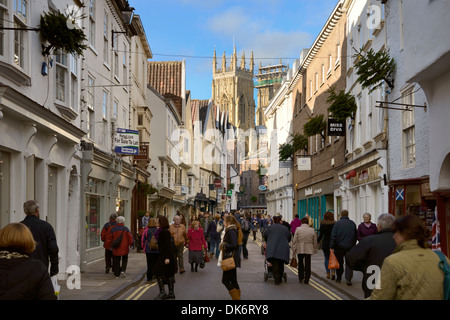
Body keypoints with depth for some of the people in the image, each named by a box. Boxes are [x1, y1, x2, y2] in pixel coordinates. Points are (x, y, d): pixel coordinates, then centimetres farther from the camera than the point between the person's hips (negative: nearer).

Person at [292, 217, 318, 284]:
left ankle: (301, 277, 13)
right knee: (307, 264, 6)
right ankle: (306, 280, 7)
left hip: (300, 249, -1)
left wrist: (294, 250, 1)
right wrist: (315, 250, 18)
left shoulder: (298, 229, -4)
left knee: (300, 263, 17)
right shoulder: (312, 230, 2)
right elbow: (315, 242, 7)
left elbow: (294, 241, -5)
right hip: (309, 250, 1)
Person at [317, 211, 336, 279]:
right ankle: (333, 272, -13)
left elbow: (320, 235, -6)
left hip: (325, 243, 0)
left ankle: (328, 274, 11)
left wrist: (316, 241, 7)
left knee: (327, 258, 10)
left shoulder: (322, 224, -6)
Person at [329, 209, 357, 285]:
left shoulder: (337, 223, -6)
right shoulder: (352, 223, 3)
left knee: (339, 262, 10)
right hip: (350, 246, 1)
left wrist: (331, 247, -7)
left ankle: (339, 278, 19)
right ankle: (348, 278, -10)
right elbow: (355, 236, 10)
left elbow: (333, 236, -10)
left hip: (339, 246, -1)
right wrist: (353, 244, 21)